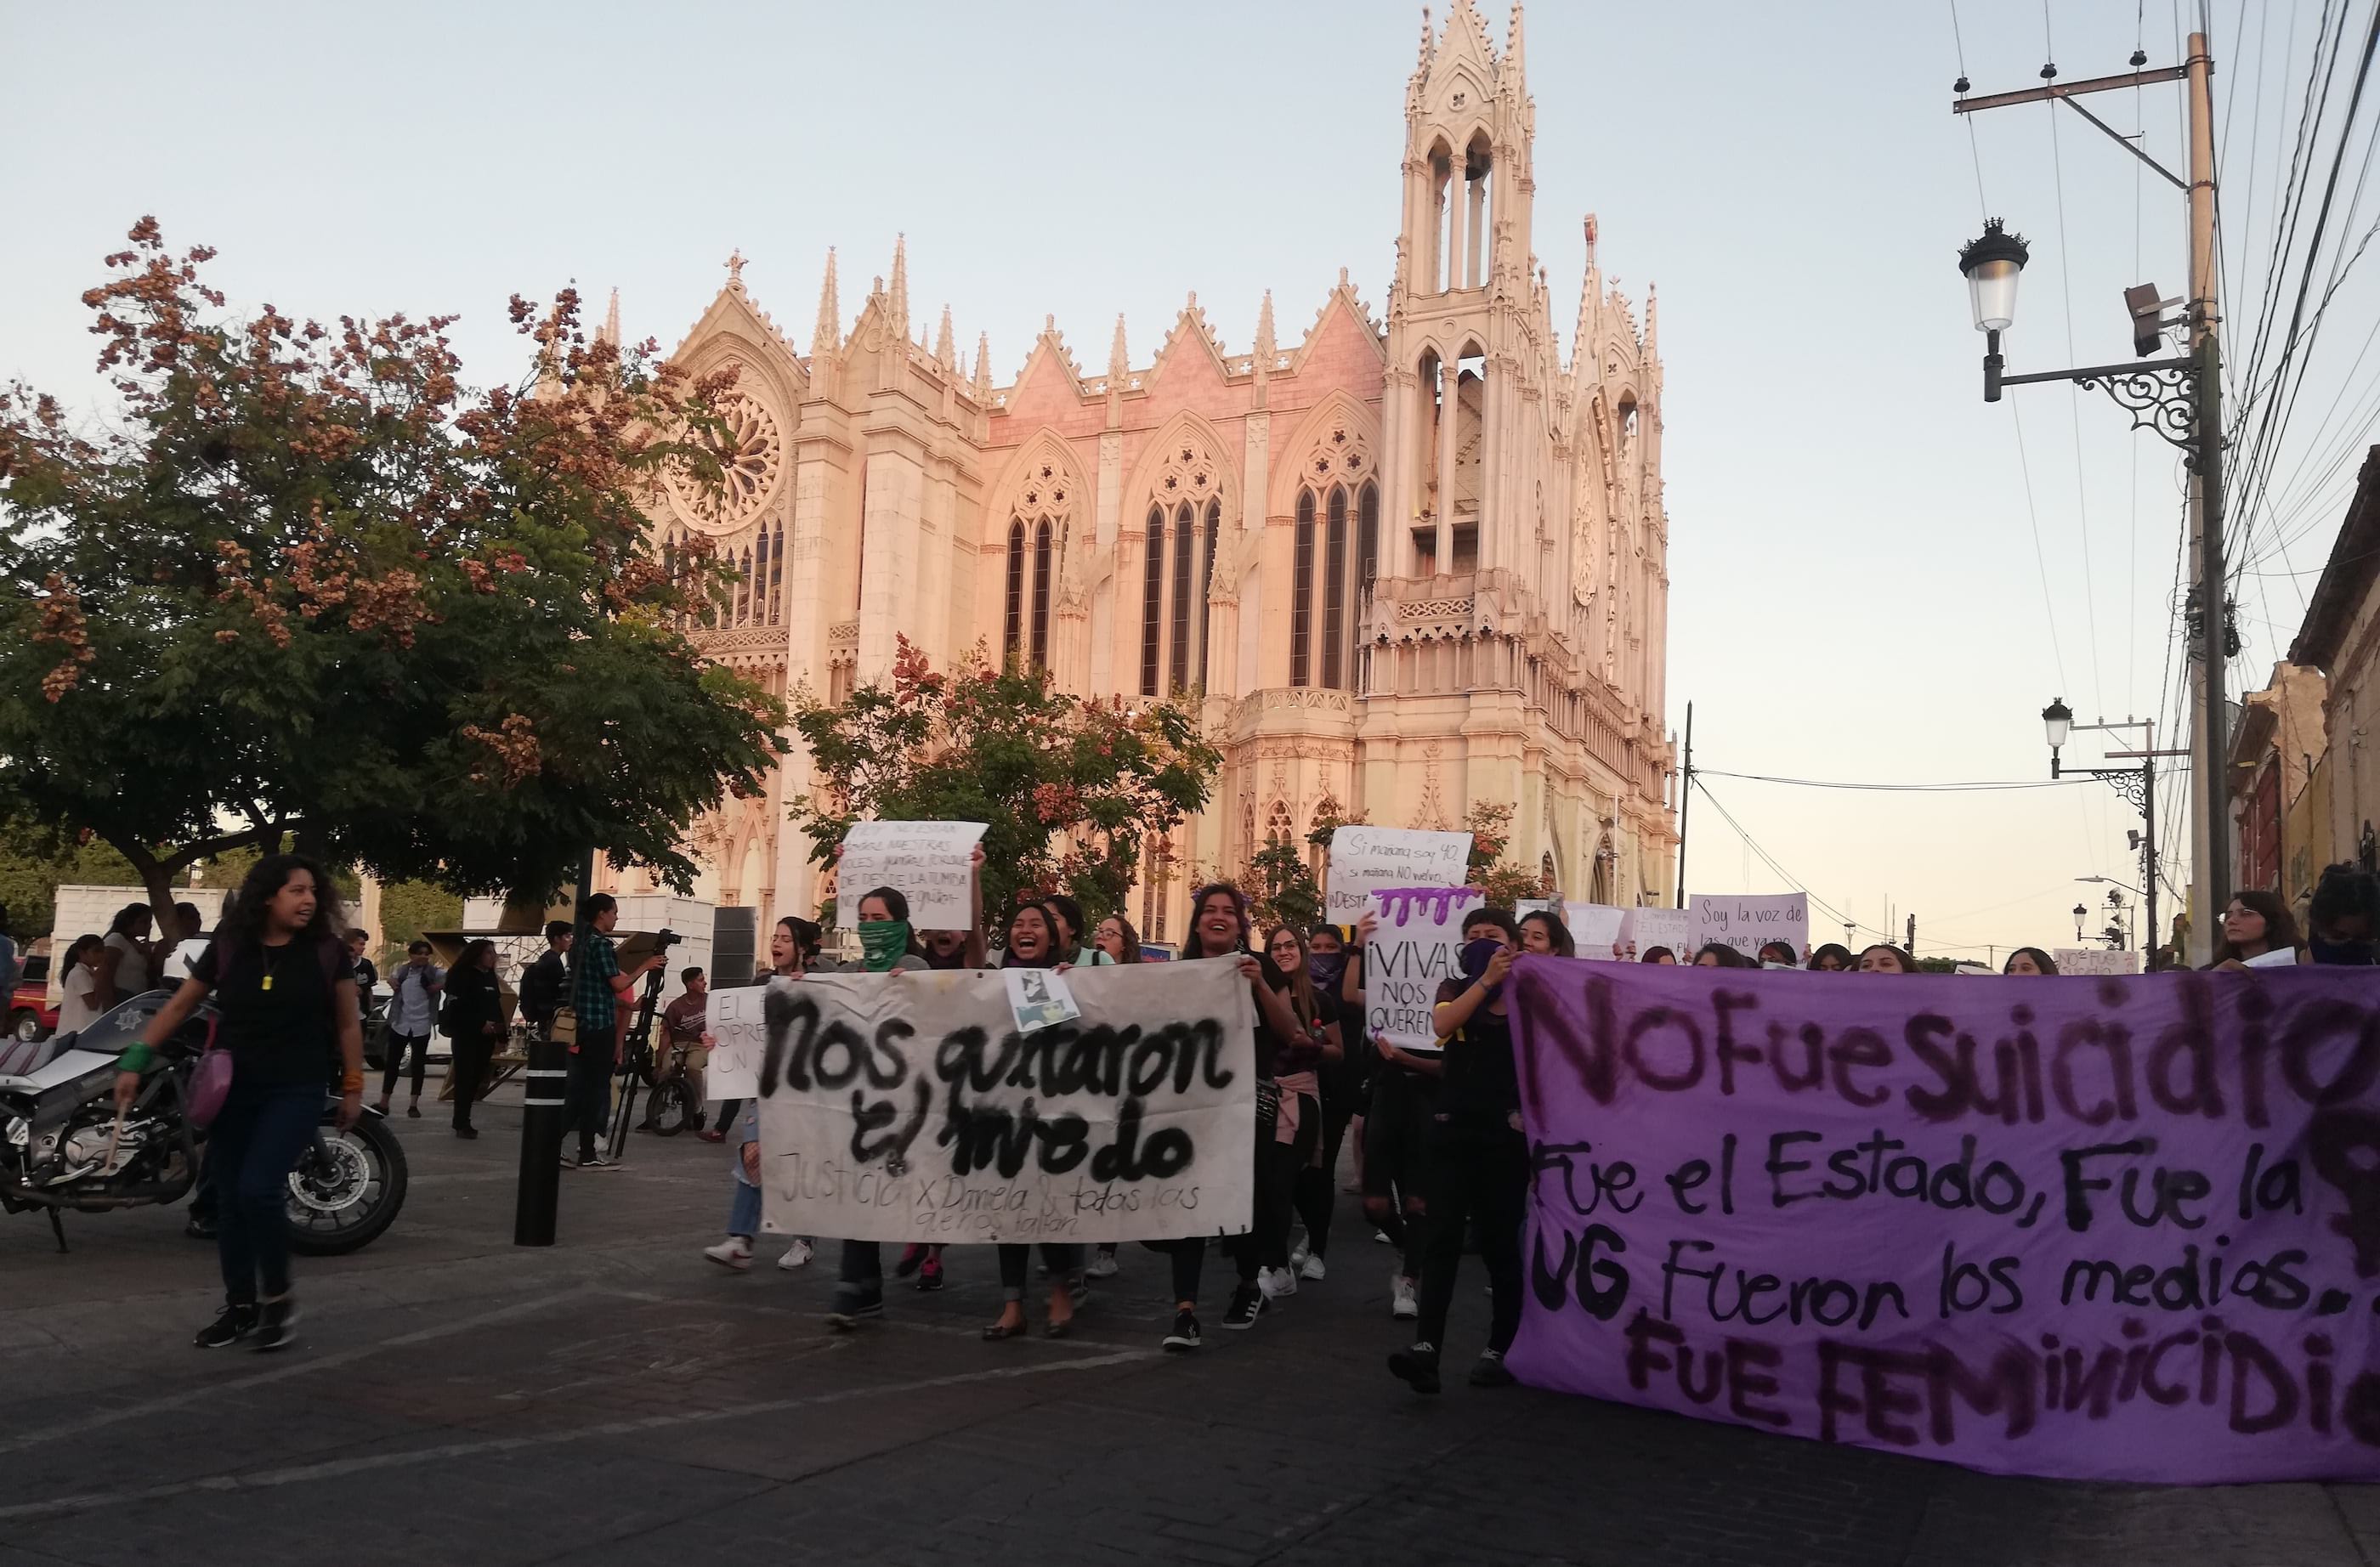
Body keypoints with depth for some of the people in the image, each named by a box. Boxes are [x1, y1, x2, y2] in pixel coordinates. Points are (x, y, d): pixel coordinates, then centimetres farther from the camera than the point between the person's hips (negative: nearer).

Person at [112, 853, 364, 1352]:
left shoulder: (327, 950, -4)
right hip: (232, 1090, 3)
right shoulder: (227, 948, -1)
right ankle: (240, 1306, 23)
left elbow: (348, 1023, 4)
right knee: (230, 1200, 8)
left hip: (295, 1091, -3)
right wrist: (135, 1062, 3)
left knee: (260, 1190, -17)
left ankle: (278, 1298, 3)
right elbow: (179, 1006, 9)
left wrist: (352, 1086, 4)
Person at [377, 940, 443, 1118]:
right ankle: (384, 1102, 14)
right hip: (399, 1024, 3)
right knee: (392, 1062, 6)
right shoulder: (402, 971, 7)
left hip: (421, 1025, -3)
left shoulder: (433, 972, -5)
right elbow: (392, 978, 27)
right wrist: (391, 981, 7)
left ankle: (414, 1105, 11)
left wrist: (441, 986, -20)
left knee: (418, 1064, 4)